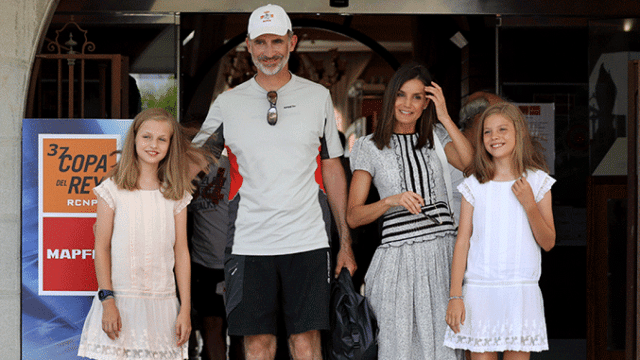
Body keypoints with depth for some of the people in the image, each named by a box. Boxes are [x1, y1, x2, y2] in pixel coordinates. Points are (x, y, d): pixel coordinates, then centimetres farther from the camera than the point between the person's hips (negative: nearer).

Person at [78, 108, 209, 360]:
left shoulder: (175, 195, 8)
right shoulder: (113, 189, 1)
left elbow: (181, 251, 7)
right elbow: (102, 247, 1)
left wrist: (185, 309, 3)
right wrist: (107, 300, -7)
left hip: (162, 304, 2)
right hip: (120, 303, -2)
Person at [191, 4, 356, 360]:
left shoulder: (318, 96, 8)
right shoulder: (227, 103, 6)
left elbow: (332, 169, 12)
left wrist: (345, 242, 9)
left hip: (307, 241, 0)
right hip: (249, 244, 0)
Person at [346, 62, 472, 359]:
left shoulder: (436, 136, 13)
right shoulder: (369, 147, 6)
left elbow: (471, 163, -7)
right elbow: (353, 216, 1)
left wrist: (444, 117, -6)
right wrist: (391, 201, -15)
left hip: (443, 253, 2)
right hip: (399, 254, -2)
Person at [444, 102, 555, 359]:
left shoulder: (537, 182, 5)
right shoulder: (474, 185, 5)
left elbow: (548, 243, 5)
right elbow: (462, 241, 3)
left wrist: (529, 204, -10)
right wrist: (455, 296, -3)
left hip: (521, 290, 0)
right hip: (479, 288, 0)